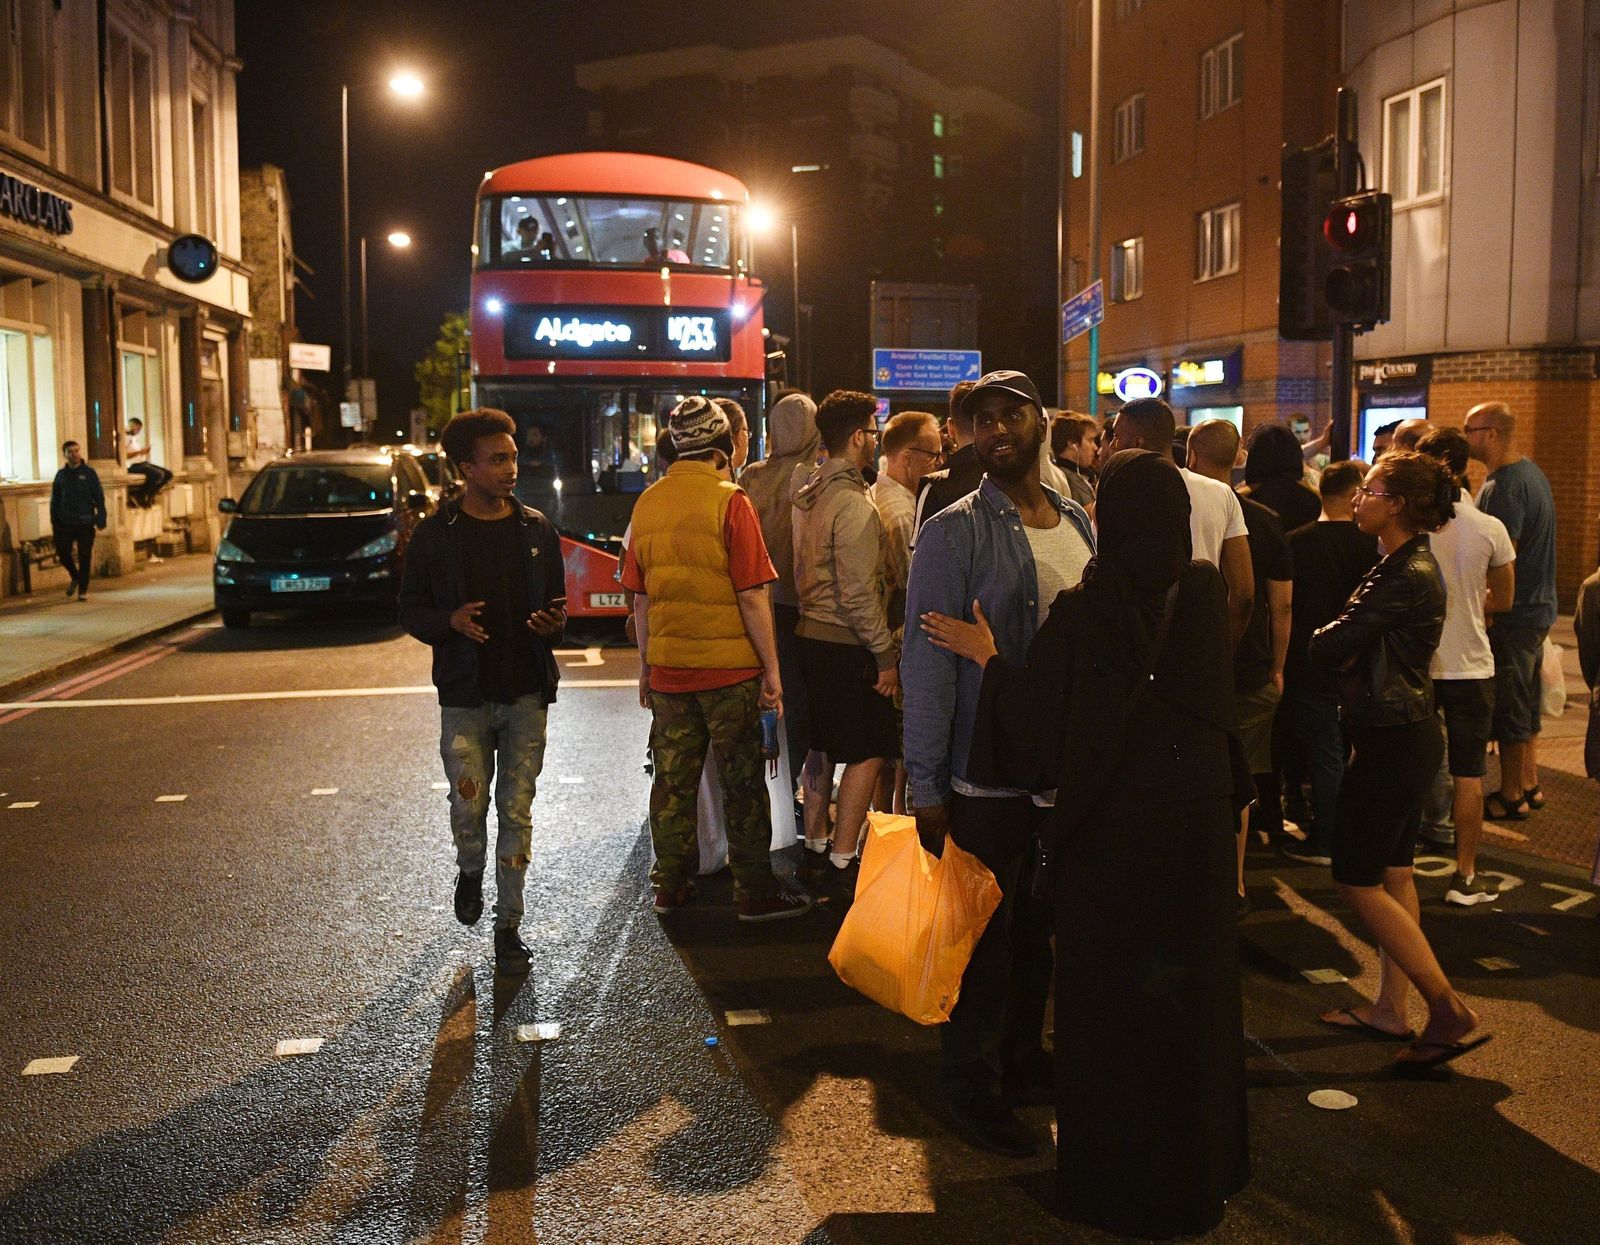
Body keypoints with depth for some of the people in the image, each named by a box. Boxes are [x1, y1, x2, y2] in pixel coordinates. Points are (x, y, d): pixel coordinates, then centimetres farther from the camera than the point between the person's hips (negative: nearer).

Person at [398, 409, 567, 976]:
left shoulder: (537, 530, 6)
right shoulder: (436, 533, 0)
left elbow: (556, 604, 13)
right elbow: (411, 609, 4)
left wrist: (554, 623, -10)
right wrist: (450, 621, -16)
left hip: (526, 694, 1)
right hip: (465, 695, -1)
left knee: (516, 812, 4)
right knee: (468, 808, 0)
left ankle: (508, 925, 15)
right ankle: (470, 873, 34)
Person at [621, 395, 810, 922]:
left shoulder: (648, 502, 5)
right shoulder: (729, 501, -11)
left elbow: (640, 598, 9)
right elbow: (751, 596, -13)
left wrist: (646, 666, 18)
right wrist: (771, 669, -7)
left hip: (668, 667, 5)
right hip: (728, 666, -5)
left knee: (673, 778, 13)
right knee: (742, 781, 4)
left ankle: (671, 884, 23)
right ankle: (755, 892, 12)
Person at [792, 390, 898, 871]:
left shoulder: (808, 493, 9)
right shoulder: (852, 502, -18)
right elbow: (858, 594, -21)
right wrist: (886, 655, -15)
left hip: (811, 634, 9)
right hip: (848, 644, -9)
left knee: (823, 745, 18)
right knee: (866, 752, -1)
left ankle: (815, 845, 28)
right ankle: (843, 861, 1)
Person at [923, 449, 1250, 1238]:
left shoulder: (1081, 614, -19)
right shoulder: (1205, 593, -4)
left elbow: (1034, 728, -16)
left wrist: (988, 656, -3)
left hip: (1110, 831, -4)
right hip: (1197, 824, 4)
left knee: (1111, 998, 11)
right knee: (1194, 984, 19)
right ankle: (1202, 1162, 35)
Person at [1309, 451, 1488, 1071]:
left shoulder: (1404, 577, -22)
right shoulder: (1412, 565, 11)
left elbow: (1328, 648, -20)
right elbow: (1365, 645, 12)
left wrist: (1326, 638, 0)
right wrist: (1347, 647, -7)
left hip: (1392, 742, -10)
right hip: (1405, 735, 10)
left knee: (1358, 881, -2)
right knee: (1393, 875, 15)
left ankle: (1450, 1009, 2)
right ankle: (1390, 1007, 24)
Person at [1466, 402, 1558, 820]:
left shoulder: (1503, 487, -23)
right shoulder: (1531, 472, 10)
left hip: (1512, 614, -10)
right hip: (1538, 608, 10)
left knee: (1508, 710, 1)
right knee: (1525, 703, 19)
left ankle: (1511, 798, 11)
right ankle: (1529, 785, 30)